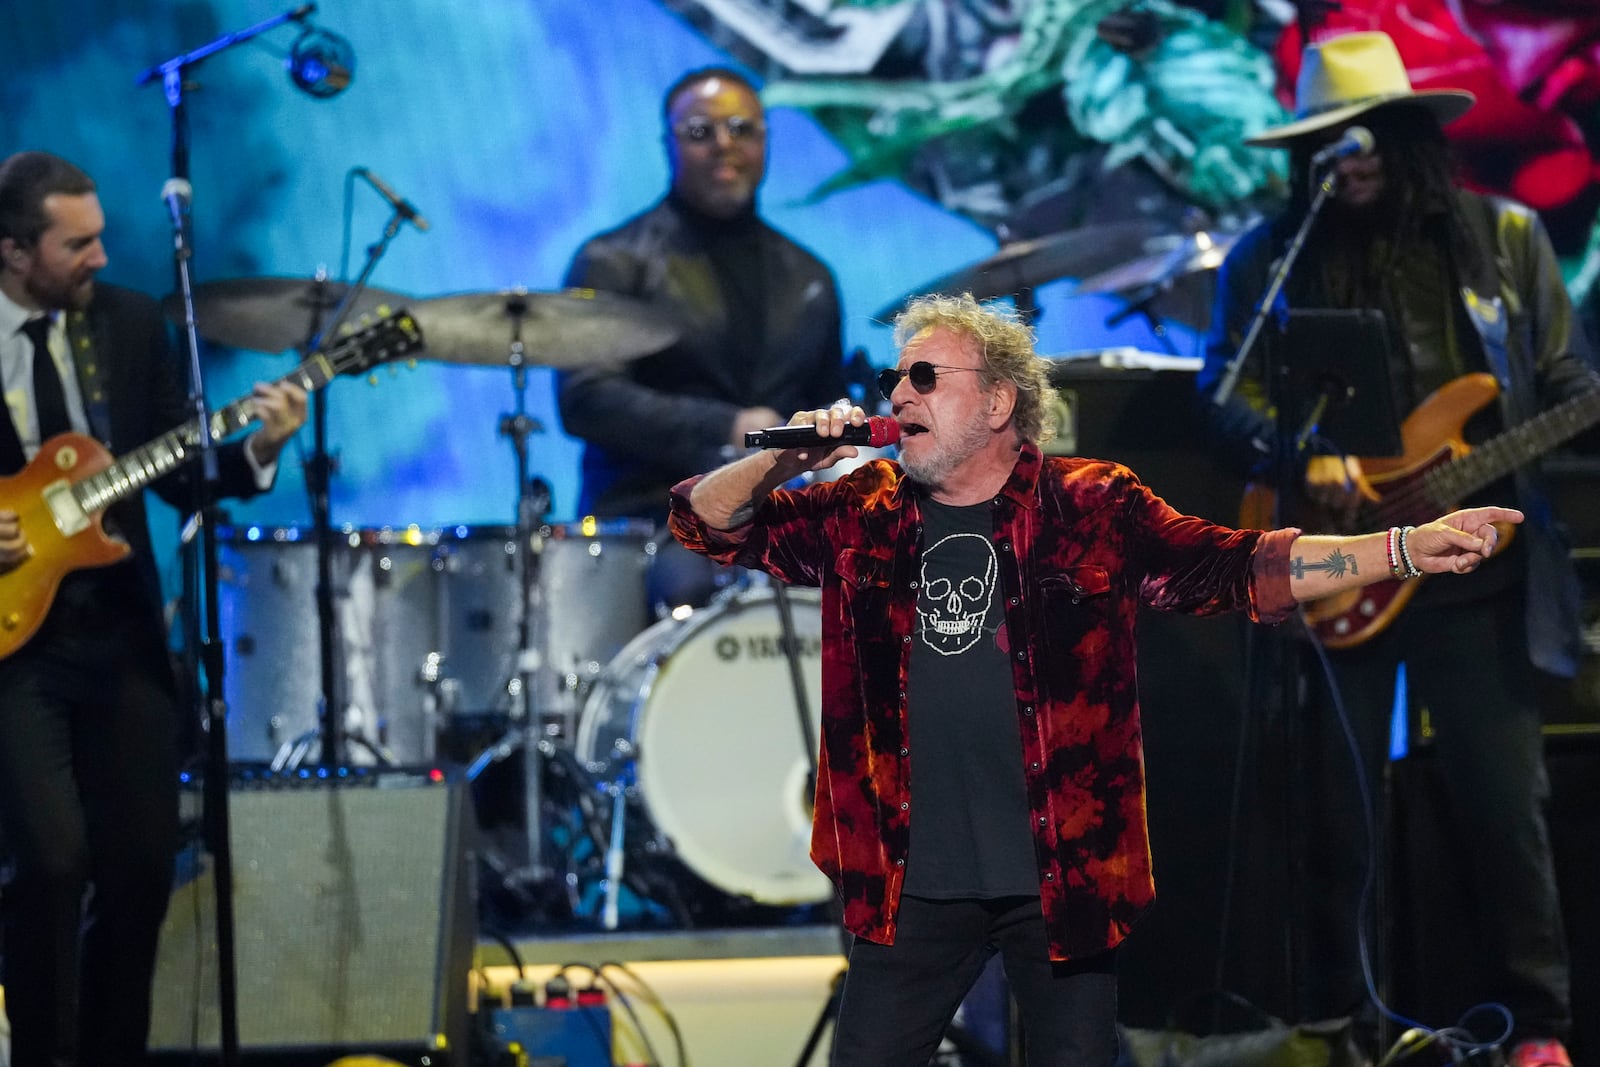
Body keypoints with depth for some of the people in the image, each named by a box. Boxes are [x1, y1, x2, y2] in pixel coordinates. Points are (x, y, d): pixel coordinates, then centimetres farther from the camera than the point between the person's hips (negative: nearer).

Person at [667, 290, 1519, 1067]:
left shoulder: (1091, 508, -1)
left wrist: (1406, 550, -17)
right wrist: (782, 459, -11)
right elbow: (704, 520, 9)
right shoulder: (860, 515, 7)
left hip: (1062, 875, -2)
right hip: (915, 884, 2)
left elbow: (1232, 569, -6)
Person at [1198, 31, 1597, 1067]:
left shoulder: (1504, 237, 7)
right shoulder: (1271, 259, 4)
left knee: (1506, 805, -1)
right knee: (1339, 816, 5)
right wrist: (1303, 461, -19)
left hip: (1476, 569, 0)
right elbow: (1224, 396, -1)